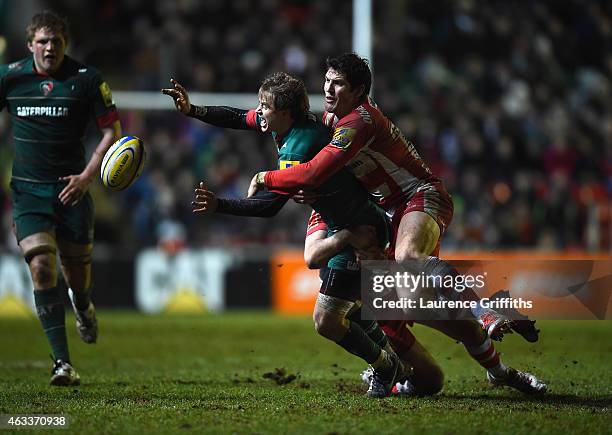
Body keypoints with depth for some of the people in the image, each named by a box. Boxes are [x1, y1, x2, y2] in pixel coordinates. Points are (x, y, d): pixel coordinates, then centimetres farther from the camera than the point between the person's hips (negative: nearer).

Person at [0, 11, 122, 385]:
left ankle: (84, 308, 48)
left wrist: (87, 176, -11)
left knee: (77, 270, 7)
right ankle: (62, 362, -13)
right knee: (41, 266, -16)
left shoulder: (87, 79, -5)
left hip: (71, 187, 0)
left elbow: (112, 131, 0)